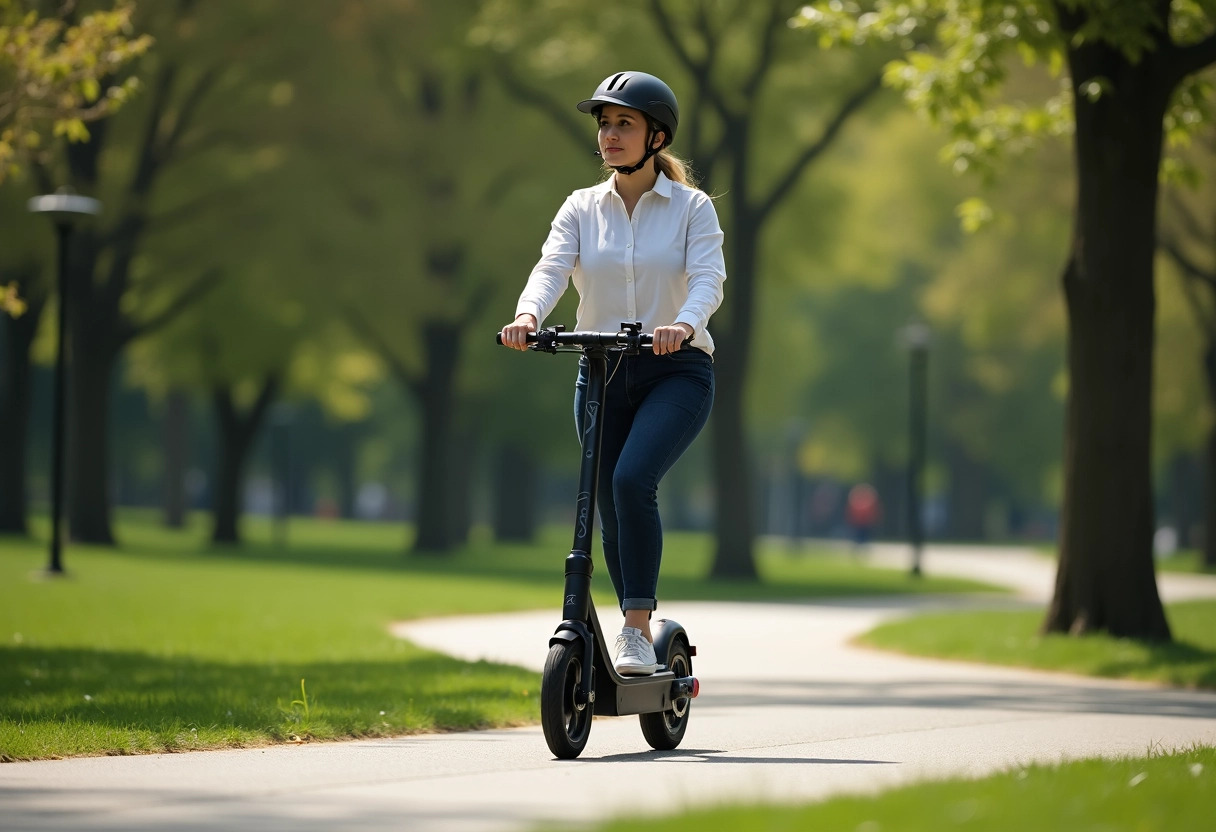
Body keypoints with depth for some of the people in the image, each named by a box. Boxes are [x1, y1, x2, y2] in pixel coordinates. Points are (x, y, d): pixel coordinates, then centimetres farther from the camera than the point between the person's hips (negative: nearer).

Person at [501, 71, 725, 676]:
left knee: (631, 478, -26)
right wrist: (528, 315, -31)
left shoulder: (692, 207, -1)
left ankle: (637, 631, -21)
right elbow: (552, 267, -9)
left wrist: (683, 324, -38)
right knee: (611, 508, 4)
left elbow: (708, 278, -16)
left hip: (677, 372, -4)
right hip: (603, 372, 4)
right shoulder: (581, 208, 7)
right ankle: (638, 629, 22)